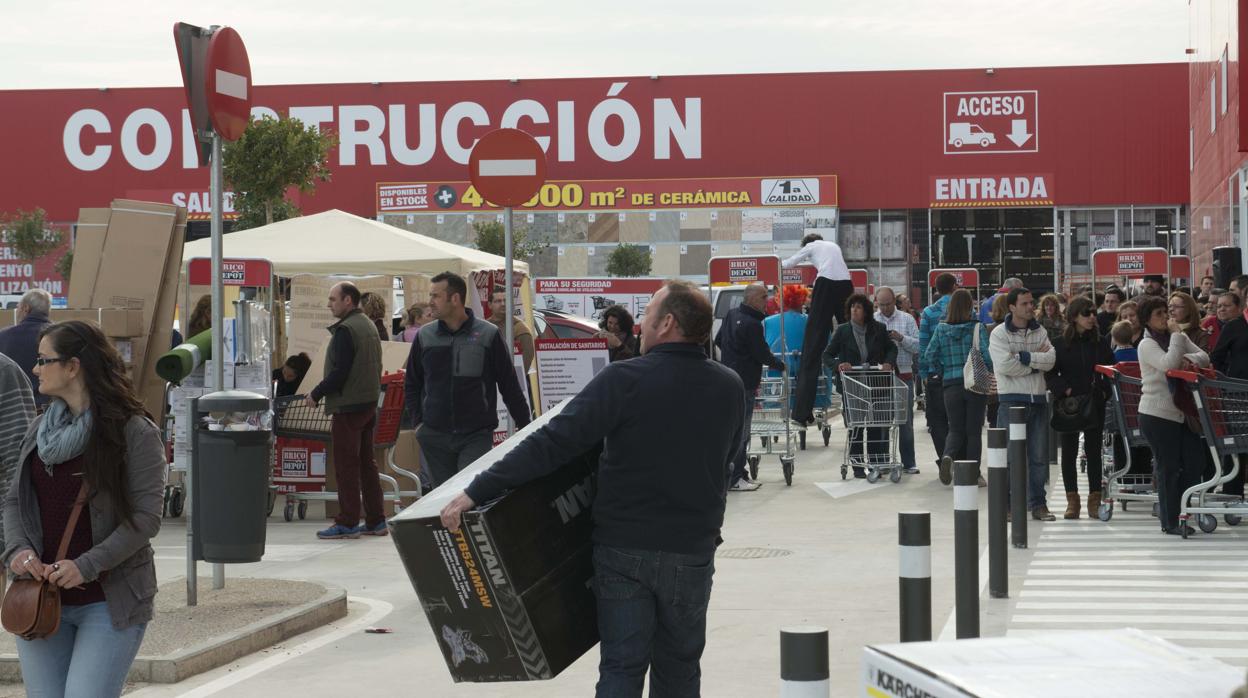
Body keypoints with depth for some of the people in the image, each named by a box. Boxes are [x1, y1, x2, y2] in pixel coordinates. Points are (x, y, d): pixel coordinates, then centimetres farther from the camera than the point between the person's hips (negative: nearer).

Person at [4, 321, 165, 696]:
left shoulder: (135, 432, -8)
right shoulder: (39, 429, 11)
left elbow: (146, 517, -12)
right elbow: (14, 500, 15)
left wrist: (86, 566, -21)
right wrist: (17, 549, -6)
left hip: (110, 603, -6)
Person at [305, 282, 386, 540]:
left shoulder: (345, 330, -16)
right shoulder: (369, 325, 14)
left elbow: (339, 372, -21)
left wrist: (316, 394, -10)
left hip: (348, 406, -9)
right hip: (369, 402, 9)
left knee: (346, 465, -4)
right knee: (366, 463, 13)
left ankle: (347, 523, -3)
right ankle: (375, 521, 15)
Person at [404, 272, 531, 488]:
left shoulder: (488, 335, -2)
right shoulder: (424, 336, 7)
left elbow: (509, 385, 3)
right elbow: (411, 384, 18)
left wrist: (525, 425, 3)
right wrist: (418, 422, 7)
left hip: (477, 437, -3)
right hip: (435, 438, 3)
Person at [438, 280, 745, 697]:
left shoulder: (624, 381, -15)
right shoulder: (730, 388, -1)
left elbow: (553, 444, -20)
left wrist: (476, 492, -19)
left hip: (624, 547, -3)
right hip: (694, 550, 3)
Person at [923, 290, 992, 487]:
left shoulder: (941, 329, 2)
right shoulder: (978, 328, -6)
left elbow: (930, 355, 1)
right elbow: (985, 354, -14)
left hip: (951, 385, 2)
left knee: (955, 430, 10)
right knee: (974, 431, 6)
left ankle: (948, 456, -19)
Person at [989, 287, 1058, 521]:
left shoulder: (1040, 332, 11)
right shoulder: (1000, 334, -3)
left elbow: (1050, 360, -4)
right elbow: (1005, 365, -16)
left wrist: (1023, 357, -14)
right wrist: (1036, 363, -8)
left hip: (1038, 398, 4)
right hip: (1012, 399, -4)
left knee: (1039, 455, 7)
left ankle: (1038, 503, 14)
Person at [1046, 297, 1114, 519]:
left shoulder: (1100, 343, 5)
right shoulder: (1060, 344, -2)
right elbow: (1050, 373, -2)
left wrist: (1105, 390, -4)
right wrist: (1064, 390, -14)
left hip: (1095, 405, 2)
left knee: (1094, 451, 6)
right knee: (1069, 452, 4)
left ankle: (1095, 499, 12)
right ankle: (1072, 501, 10)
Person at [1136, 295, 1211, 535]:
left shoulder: (1178, 337, 12)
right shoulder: (1147, 345, -9)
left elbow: (1204, 357, 7)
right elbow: (1168, 364, -25)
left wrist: (1188, 359, -14)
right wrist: (1176, 334, -17)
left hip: (1181, 411, 7)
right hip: (1157, 414, -7)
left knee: (1195, 463, 5)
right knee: (1168, 467, -3)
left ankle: (1169, 507, 21)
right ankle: (1169, 522, 6)